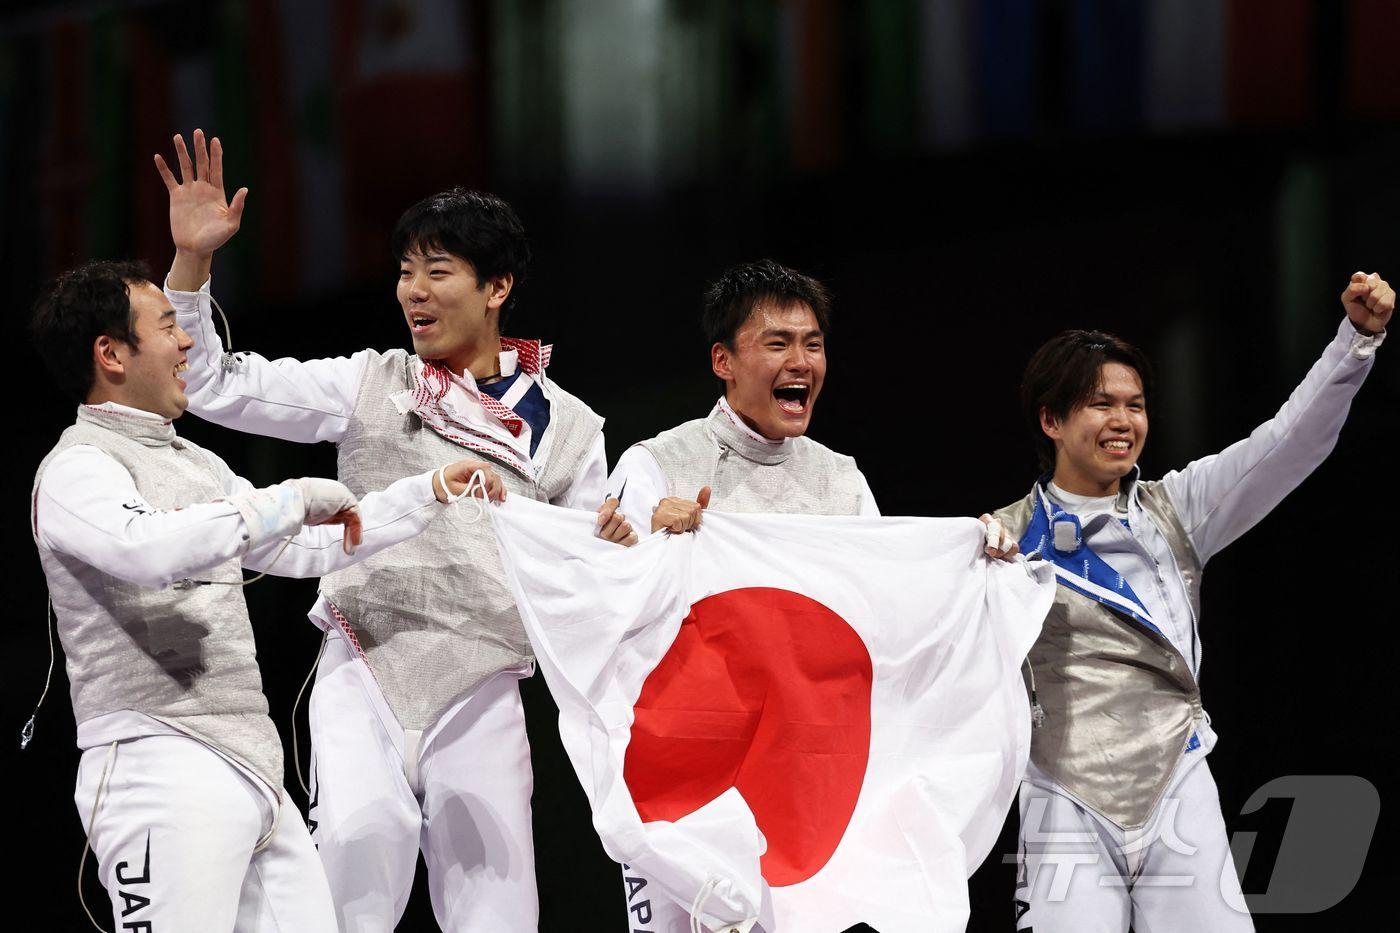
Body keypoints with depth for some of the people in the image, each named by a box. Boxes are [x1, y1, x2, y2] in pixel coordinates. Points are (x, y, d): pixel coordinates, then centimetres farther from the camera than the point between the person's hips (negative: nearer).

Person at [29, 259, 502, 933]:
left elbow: (306, 549, 33)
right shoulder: (79, 467, -8)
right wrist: (294, 499, -20)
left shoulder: (193, 463, 21)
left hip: (252, 772, 9)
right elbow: (149, 549, -29)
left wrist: (430, 493, 31)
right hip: (162, 769, -9)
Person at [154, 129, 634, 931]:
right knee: (364, 832, -31)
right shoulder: (370, 386, 10)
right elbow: (214, 386, 8)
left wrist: (616, 551, -11)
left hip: (479, 688, 1)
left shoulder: (565, 427, 12)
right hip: (363, 669, -1)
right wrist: (192, 261, -3)